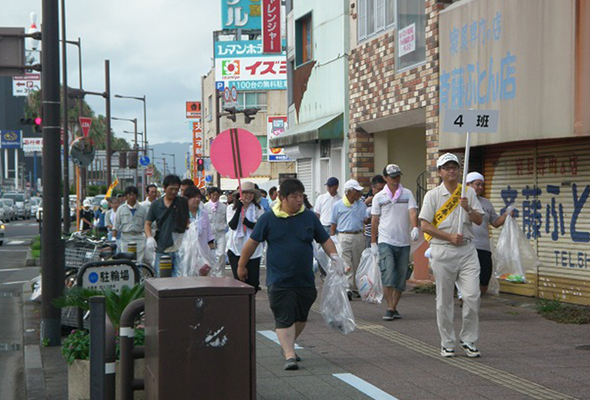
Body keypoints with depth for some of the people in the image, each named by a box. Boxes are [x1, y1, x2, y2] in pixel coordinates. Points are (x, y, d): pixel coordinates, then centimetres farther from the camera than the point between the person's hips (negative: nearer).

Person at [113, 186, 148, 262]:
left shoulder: (142, 209, 8)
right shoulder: (121, 209, 9)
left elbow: (146, 225, 10)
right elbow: (116, 226, 9)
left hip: (139, 238, 0)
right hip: (125, 238, 0)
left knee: (139, 261, -6)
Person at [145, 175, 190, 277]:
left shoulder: (183, 203, 5)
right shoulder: (156, 205, 9)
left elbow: (188, 222, 7)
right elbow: (148, 223, 12)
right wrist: (149, 237, -7)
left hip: (178, 247, -2)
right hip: (161, 248, 2)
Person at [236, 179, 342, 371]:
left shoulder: (309, 217, 5)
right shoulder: (268, 219, -3)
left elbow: (325, 239, 11)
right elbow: (252, 243, 5)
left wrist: (334, 256, -5)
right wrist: (241, 265, 10)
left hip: (305, 280, 4)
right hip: (279, 281, -4)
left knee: (301, 318, 15)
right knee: (284, 319, -9)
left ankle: (287, 346, 35)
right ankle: (289, 355, -8)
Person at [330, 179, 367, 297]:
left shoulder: (362, 205, 12)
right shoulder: (338, 205, 4)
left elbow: (366, 220, 11)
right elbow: (333, 224, 6)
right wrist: (332, 239, 2)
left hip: (358, 237, 3)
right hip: (344, 237, -3)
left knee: (357, 265, 8)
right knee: (346, 266, -10)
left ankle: (356, 288, 18)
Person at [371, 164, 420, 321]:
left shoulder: (407, 194, 7)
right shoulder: (379, 197, 5)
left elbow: (413, 212, -6)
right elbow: (374, 220, 8)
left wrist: (415, 227, -26)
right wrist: (373, 242, 4)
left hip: (403, 242, 2)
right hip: (385, 242, -2)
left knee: (401, 278, 5)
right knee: (388, 275, -14)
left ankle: (394, 307, 17)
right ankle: (390, 308, -11)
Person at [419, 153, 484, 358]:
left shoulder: (469, 193, 11)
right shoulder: (433, 195, 2)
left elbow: (479, 220, 6)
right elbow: (425, 226, -4)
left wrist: (468, 208, -13)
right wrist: (450, 237, -12)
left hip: (467, 250, 2)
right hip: (442, 251, -2)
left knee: (472, 296, -7)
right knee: (444, 300, 2)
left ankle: (468, 340, 7)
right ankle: (447, 343, 14)